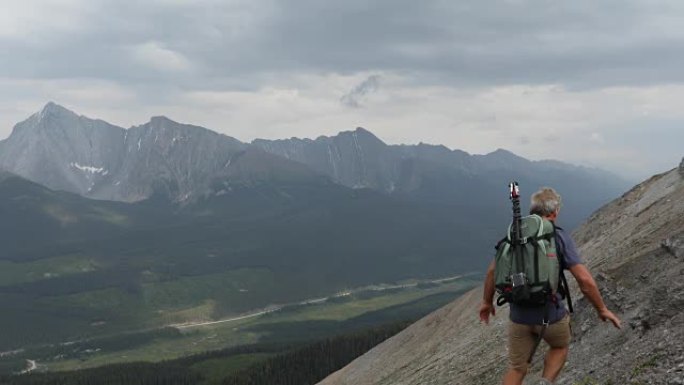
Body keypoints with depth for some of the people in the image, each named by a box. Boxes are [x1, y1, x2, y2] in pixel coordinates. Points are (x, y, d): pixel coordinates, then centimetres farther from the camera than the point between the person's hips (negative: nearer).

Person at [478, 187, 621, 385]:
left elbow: (493, 270, 8)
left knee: (516, 369, 16)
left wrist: (487, 302, 23)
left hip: (519, 316, 3)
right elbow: (585, 279, -16)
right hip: (551, 315, -2)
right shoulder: (560, 237, -11)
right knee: (560, 347, 29)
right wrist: (602, 309, -2)